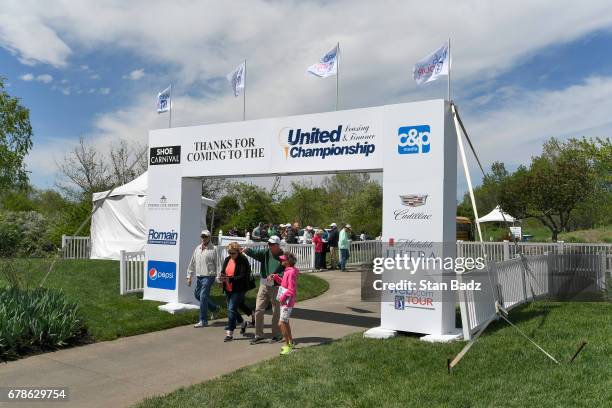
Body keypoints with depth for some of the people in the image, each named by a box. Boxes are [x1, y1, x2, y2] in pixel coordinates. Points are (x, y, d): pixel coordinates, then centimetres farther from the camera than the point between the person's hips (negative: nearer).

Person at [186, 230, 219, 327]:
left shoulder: (213, 249, -8)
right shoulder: (197, 248, 11)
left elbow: (218, 264, -8)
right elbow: (192, 263, 15)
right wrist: (189, 276, 12)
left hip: (208, 276, -7)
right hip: (199, 276, 7)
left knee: (203, 297, -8)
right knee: (197, 294, 16)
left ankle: (203, 321, 1)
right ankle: (214, 308, 34)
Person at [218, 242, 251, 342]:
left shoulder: (243, 261, -13)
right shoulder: (227, 260, 8)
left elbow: (243, 277, -19)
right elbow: (223, 272, 14)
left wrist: (230, 279, -30)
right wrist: (221, 277, -10)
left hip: (238, 289, -7)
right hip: (228, 289, 7)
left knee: (232, 309, -11)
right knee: (231, 309, 16)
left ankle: (229, 333, -3)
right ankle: (243, 323, 41)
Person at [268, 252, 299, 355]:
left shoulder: (291, 272, -20)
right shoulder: (287, 271, 10)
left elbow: (291, 290, -22)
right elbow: (283, 282, 19)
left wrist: (283, 297, -18)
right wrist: (274, 277, 9)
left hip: (288, 301, -11)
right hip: (284, 301, 11)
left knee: (281, 323, -11)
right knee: (285, 322, 21)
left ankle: (287, 346, -2)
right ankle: (290, 342, 36)